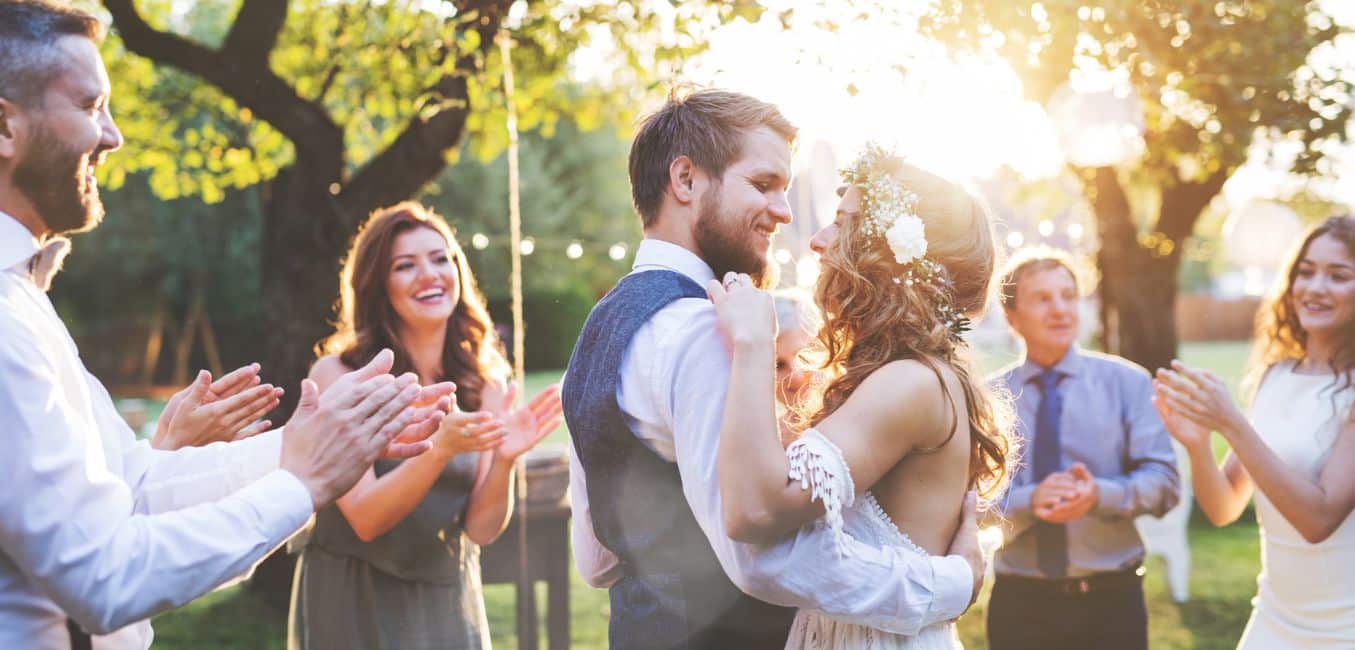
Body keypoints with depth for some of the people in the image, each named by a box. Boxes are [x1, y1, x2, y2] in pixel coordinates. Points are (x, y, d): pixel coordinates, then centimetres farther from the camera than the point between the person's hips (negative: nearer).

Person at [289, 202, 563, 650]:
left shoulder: (486, 385, -2)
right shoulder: (339, 374, -12)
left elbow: (481, 529, -5)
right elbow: (365, 519, -18)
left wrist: (504, 459, -23)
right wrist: (440, 448, -31)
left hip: (449, 606, 3)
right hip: (353, 607, -3)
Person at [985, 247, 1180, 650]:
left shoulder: (1127, 382, 3)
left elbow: (1163, 481, -4)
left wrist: (1101, 495, -23)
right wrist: (1029, 500, -23)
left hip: (1111, 600, 0)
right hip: (1020, 603, 0)